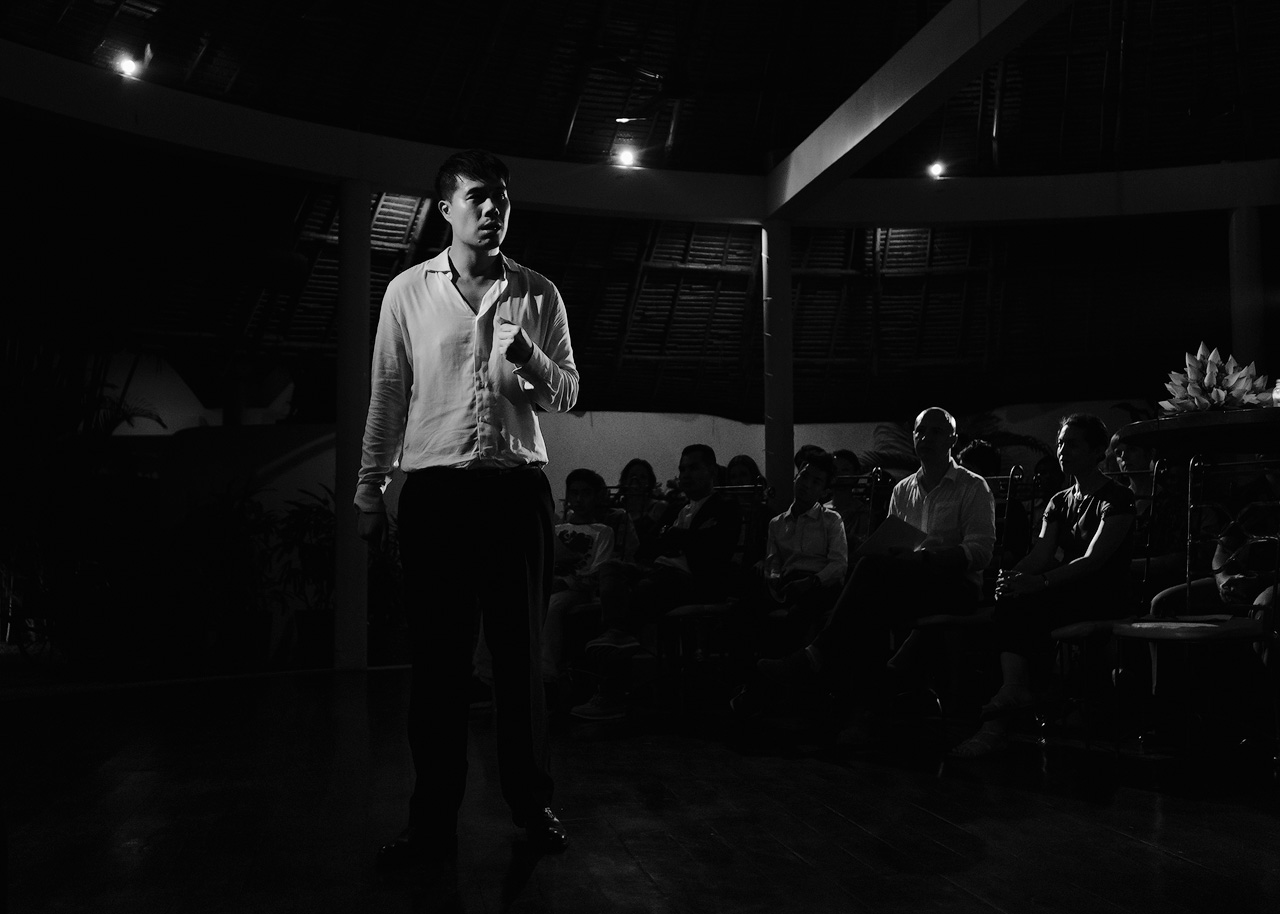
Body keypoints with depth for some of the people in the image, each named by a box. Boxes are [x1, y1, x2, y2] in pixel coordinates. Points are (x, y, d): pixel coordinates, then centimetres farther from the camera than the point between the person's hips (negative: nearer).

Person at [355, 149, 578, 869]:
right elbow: (387, 397, 9)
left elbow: (567, 396, 9)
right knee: (438, 658, 2)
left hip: (517, 487, 0)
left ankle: (532, 804, 19)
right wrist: (370, 490, 6)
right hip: (435, 488, 0)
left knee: (520, 653, 6)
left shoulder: (539, 295, 8)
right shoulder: (408, 291, 8)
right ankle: (433, 823, 12)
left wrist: (532, 362, -12)